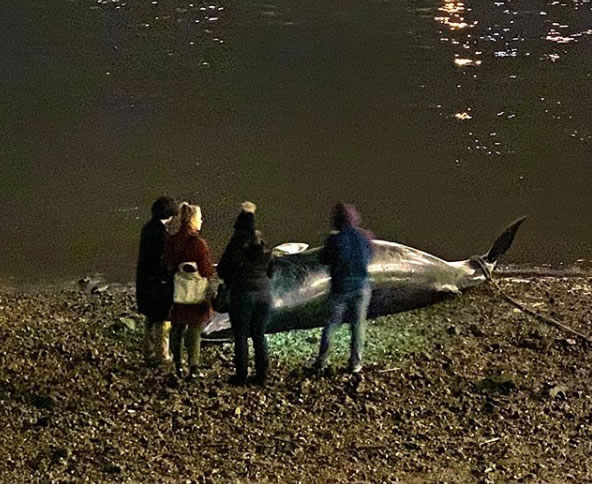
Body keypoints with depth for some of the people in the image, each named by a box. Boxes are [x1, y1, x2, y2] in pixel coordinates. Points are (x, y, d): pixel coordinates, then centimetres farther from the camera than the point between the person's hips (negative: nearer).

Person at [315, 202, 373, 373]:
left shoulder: (334, 239, -11)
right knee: (358, 324, 7)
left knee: (332, 322, 11)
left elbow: (324, 260, 2)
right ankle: (355, 362, 5)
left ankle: (322, 359, 11)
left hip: (340, 287, -1)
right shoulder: (363, 237, -3)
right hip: (361, 287, 1)